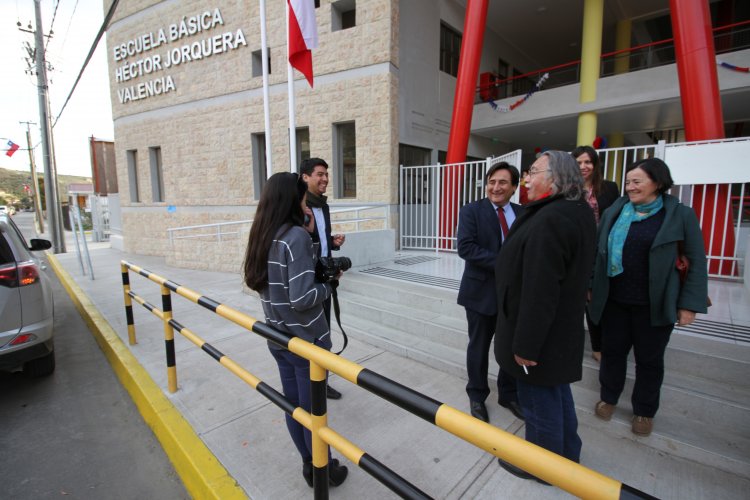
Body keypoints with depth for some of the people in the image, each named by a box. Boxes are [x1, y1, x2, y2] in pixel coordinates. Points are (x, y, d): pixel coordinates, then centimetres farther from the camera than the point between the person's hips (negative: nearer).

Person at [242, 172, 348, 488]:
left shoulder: (263, 236, 3)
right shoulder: (297, 236, -22)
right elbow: (302, 298, -26)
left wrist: (322, 258, 8)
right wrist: (328, 285, -8)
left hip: (277, 337, 8)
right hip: (306, 340, -7)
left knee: (293, 404, 19)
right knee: (313, 409, 11)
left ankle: (309, 464, 40)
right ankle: (323, 472, 33)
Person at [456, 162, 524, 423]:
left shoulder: (523, 213, 6)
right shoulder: (471, 211, -6)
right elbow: (465, 247, -18)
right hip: (482, 291, -3)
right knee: (479, 347, 12)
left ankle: (508, 394, 38)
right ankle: (477, 396, 33)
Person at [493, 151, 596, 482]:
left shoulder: (550, 219, -26)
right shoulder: (580, 212, 7)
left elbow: (539, 292, -28)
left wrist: (525, 344, -21)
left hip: (542, 334, -10)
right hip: (562, 328, 10)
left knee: (539, 400, 10)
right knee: (558, 393, 25)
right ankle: (566, 455, 46)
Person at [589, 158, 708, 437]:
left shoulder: (680, 215, -5)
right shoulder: (614, 212, 1)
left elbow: (697, 262, -3)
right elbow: (597, 251, 5)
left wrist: (689, 304, -7)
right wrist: (591, 286, 5)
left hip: (654, 305, -2)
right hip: (613, 300, 2)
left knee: (649, 359, 14)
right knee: (612, 350, 14)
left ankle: (644, 411, 35)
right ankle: (608, 397, 37)